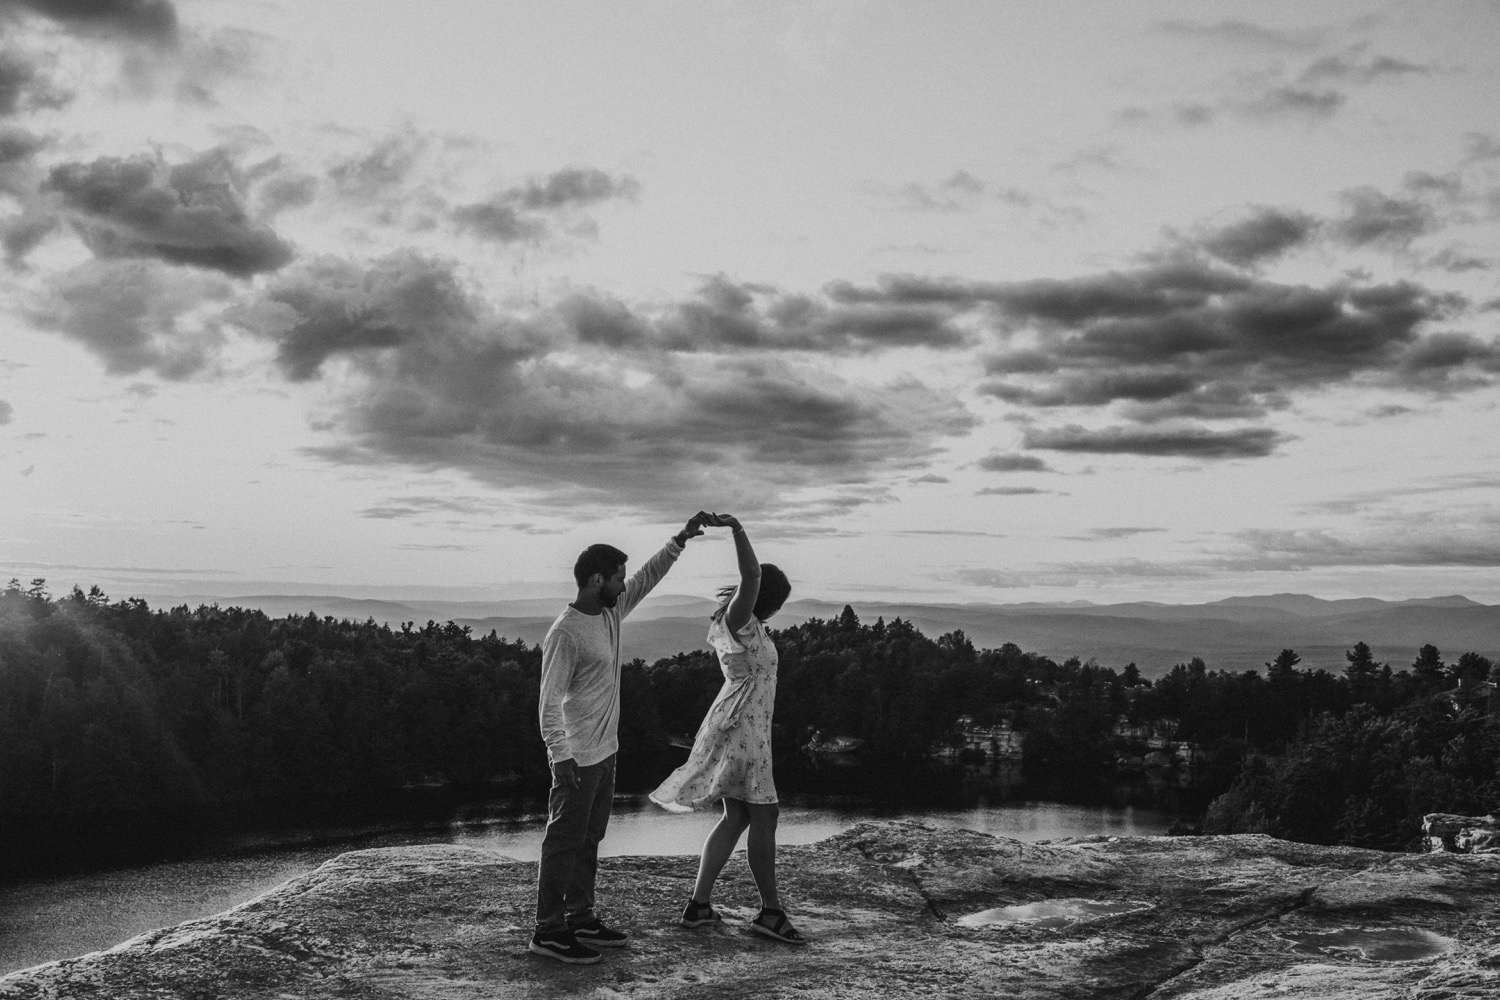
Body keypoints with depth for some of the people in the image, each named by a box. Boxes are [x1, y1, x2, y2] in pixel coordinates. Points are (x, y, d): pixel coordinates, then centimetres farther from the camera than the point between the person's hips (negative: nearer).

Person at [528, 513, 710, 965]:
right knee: (565, 842, -2)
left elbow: (647, 578, 18)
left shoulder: (611, 613, 6)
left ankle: (581, 919, 26)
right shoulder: (565, 633, -20)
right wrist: (560, 756, -25)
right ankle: (548, 931, 4)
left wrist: (681, 539, 10)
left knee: (588, 840, 16)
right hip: (577, 758, -9)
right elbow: (549, 701, -21)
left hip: (604, 753, 9)